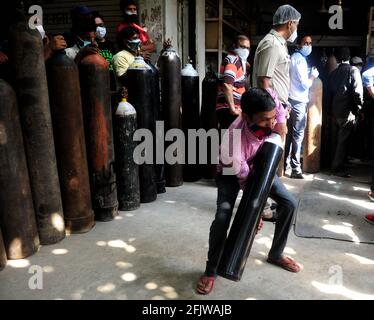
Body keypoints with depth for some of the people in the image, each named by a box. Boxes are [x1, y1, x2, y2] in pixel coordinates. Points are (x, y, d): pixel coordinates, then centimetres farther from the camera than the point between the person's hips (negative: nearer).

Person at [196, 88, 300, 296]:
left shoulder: (270, 103, -34)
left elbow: (272, 93, -6)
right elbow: (245, 179, -30)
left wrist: (280, 122, -15)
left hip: (260, 164, 5)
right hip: (232, 172, -5)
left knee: (289, 204, -2)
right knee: (223, 216, -23)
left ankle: (276, 254, 21)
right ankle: (211, 270, 0)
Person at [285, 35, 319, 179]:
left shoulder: (294, 57, 18)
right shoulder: (300, 59, -12)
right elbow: (305, 84, -16)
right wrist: (314, 76, 0)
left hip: (293, 100, 10)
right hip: (299, 102, -10)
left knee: (290, 133, 12)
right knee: (298, 135, -8)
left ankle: (286, 163, 18)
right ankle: (296, 169, -7)